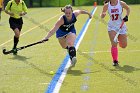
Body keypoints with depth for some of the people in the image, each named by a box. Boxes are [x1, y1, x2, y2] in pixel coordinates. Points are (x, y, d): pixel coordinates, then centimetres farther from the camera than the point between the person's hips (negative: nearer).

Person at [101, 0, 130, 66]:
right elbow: (102, 16, 0)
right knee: (114, 44, -13)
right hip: (112, 27, -1)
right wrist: (102, 15, -24)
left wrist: (126, 16, -7)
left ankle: (119, 40, 43)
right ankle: (115, 60, 2)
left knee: (124, 46, 7)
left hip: (121, 26, 1)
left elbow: (128, 8, 9)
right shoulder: (107, 5, -10)